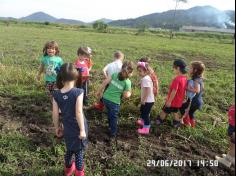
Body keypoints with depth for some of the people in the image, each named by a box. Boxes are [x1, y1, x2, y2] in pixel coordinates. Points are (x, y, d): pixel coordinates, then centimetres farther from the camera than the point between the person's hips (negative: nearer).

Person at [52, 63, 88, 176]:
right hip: (78, 128, -4)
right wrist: (82, 129, -14)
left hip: (68, 128, 4)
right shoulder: (78, 92, -23)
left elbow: (55, 114, -5)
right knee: (79, 150, 17)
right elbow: (78, 113, -23)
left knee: (69, 149, 27)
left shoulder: (56, 94, -11)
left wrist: (57, 127, 11)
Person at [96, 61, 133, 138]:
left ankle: (110, 126, 55)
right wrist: (129, 93, 11)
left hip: (105, 98, 5)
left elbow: (105, 82, -2)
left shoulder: (115, 74, -1)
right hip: (114, 102, -5)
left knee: (110, 113, 31)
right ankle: (113, 134, 35)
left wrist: (99, 91, 9)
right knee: (114, 117, 18)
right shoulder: (128, 82, -12)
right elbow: (126, 96, -11)